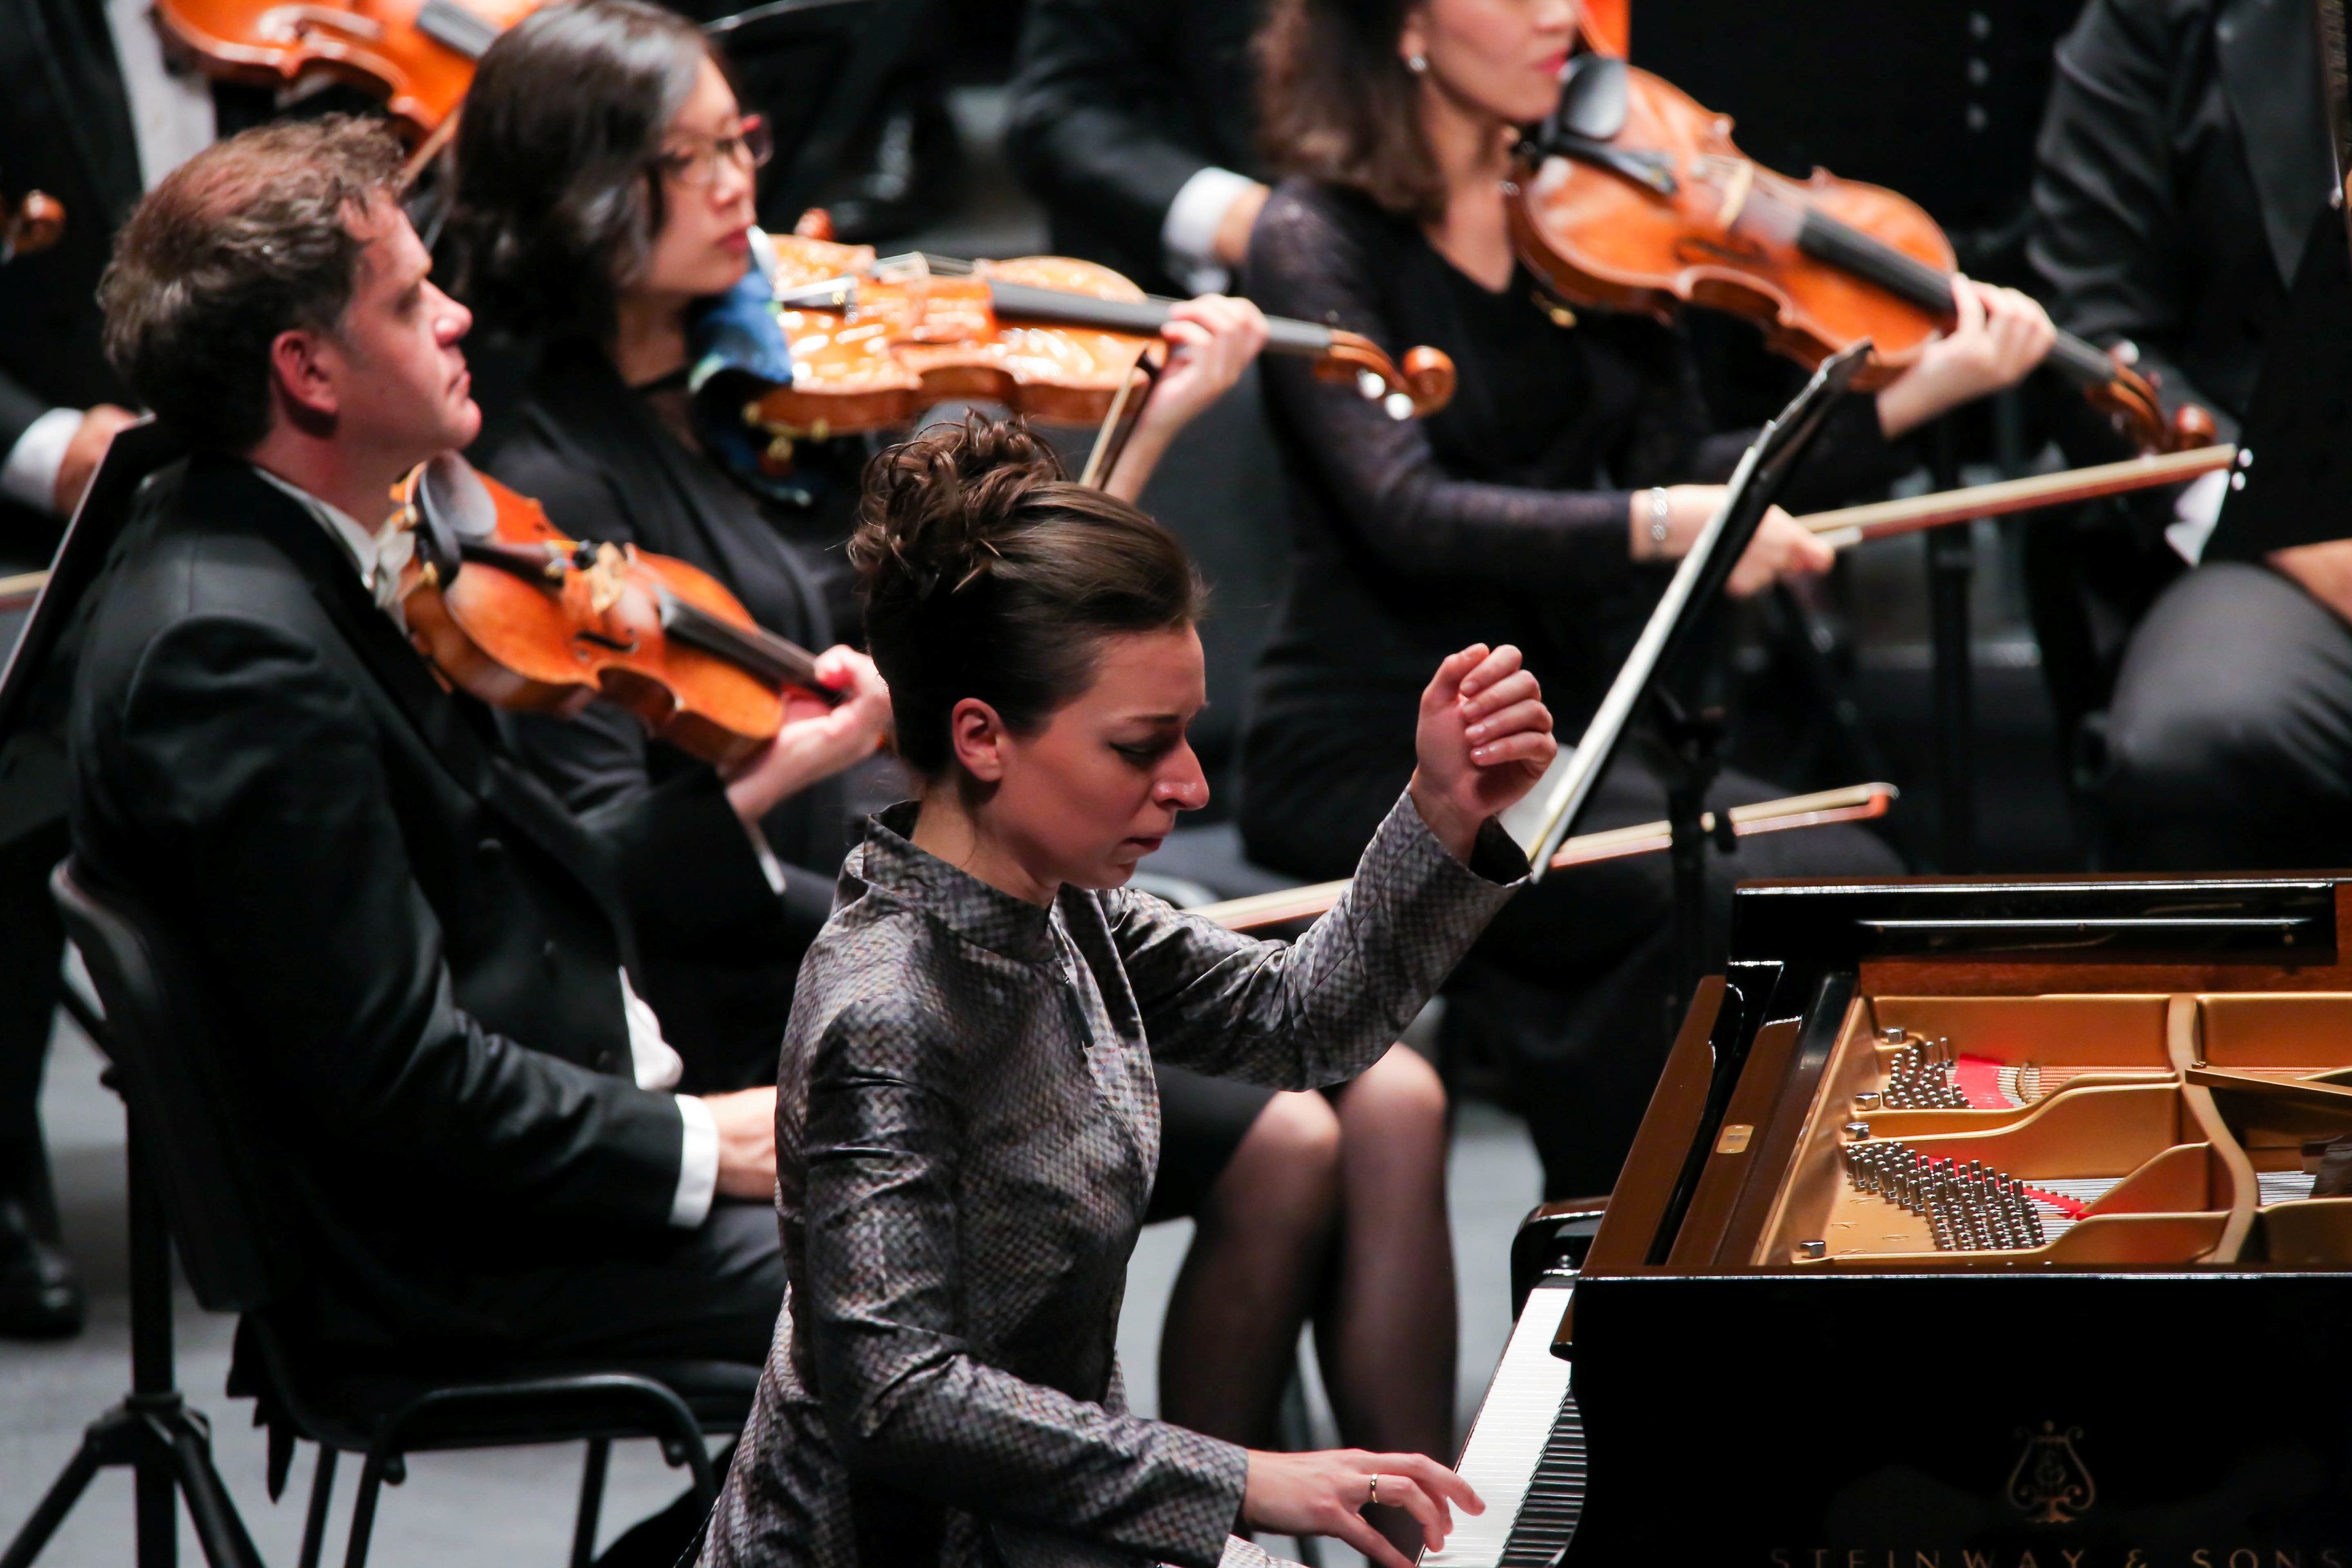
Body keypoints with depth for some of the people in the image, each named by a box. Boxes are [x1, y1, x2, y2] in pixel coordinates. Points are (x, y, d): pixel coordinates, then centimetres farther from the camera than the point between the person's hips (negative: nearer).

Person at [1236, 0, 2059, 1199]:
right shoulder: (1323, 238, -9)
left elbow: (1673, 478, 4)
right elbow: (1408, 516, -24)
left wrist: (1919, 392, -7)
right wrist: (1662, 521, -36)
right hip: (1371, 758, -6)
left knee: (1852, 877, -16)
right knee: (1709, 900, -28)